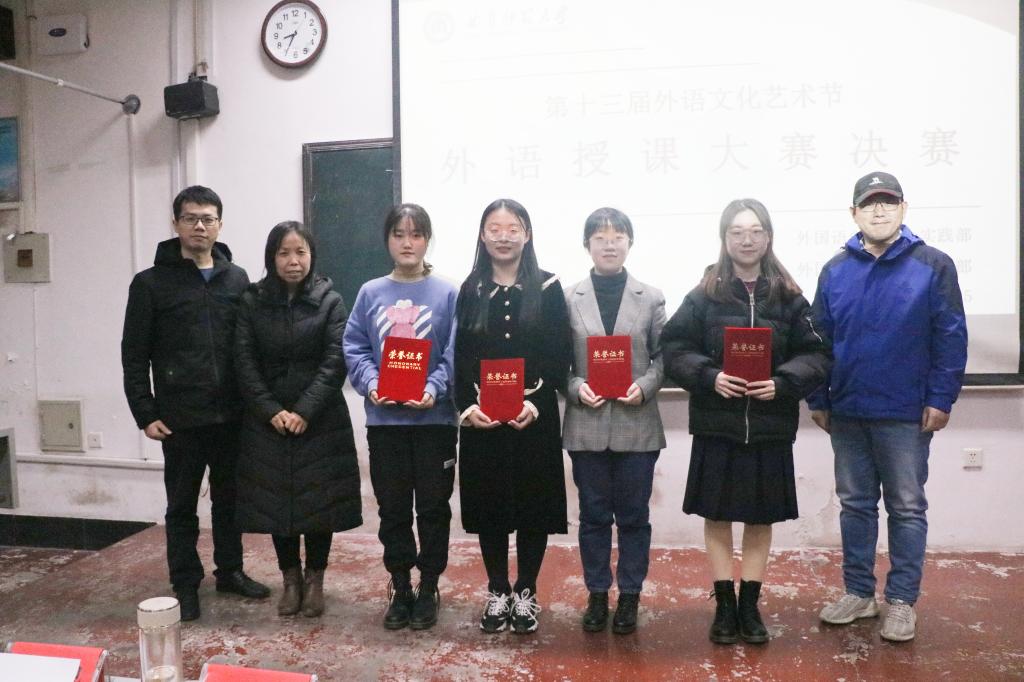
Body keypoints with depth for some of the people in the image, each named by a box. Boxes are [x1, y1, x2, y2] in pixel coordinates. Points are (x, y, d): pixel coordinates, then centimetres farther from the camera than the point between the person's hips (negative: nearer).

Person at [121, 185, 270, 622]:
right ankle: (185, 585, 23)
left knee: (230, 498, 15)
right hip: (179, 418, -2)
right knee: (182, 505, 9)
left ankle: (230, 570, 31)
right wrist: (145, 414, -8)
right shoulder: (151, 283, -1)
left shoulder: (237, 280, 7)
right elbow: (135, 355, -2)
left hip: (231, 414, 3)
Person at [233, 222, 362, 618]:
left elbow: (334, 362, -8)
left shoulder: (329, 301, -1)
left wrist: (304, 411, -16)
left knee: (319, 500, 3)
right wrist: (271, 411, -12)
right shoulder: (252, 302, 3)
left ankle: (315, 579, 20)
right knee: (274, 500, 7)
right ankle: (290, 578, 24)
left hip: (320, 420, -1)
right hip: (267, 420, 2)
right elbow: (245, 361, -1)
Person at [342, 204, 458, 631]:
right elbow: (354, 348, 3)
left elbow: (455, 354, -6)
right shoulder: (370, 293, 5)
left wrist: (435, 389, -21)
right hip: (384, 419, 2)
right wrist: (372, 384, -14)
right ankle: (400, 588, 28)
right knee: (392, 508, 12)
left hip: (434, 418, -2)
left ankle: (429, 588, 25)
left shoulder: (447, 294, -2)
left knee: (432, 507, 9)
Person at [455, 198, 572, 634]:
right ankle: (497, 592, 25)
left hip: (535, 418, -1)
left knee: (534, 504, 5)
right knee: (487, 505, 8)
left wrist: (536, 402, -17)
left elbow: (559, 356, -4)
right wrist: (467, 407, -12)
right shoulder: (470, 292, 7)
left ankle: (526, 593, 23)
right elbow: (460, 358, 3)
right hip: (480, 419, 2)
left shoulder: (547, 289, 2)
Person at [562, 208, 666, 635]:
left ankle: (629, 595, 26)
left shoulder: (651, 299, 3)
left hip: (636, 426, 0)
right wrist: (576, 387, -14)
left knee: (633, 515, 10)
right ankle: (597, 594, 26)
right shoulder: (569, 299, 1)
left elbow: (663, 357, 4)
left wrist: (644, 386, -13)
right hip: (586, 425, 0)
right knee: (593, 515, 11)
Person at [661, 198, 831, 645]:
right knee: (717, 515, 7)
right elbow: (673, 348, -3)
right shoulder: (704, 295, 0)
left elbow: (816, 354, 1)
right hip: (716, 424, -1)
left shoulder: (788, 297, 2)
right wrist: (709, 376, -18)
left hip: (770, 427, 1)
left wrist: (783, 382, -15)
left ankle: (749, 606, 26)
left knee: (761, 518, 11)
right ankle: (724, 605, 22)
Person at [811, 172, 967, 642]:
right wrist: (818, 400, 4)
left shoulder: (932, 265, -4)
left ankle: (902, 601, 19)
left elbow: (951, 337, -6)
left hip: (906, 415, -3)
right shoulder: (835, 271, 5)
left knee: (907, 509, 7)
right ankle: (858, 593, 25)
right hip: (847, 412, 3)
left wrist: (940, 399, -10)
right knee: (855, 505, 12)